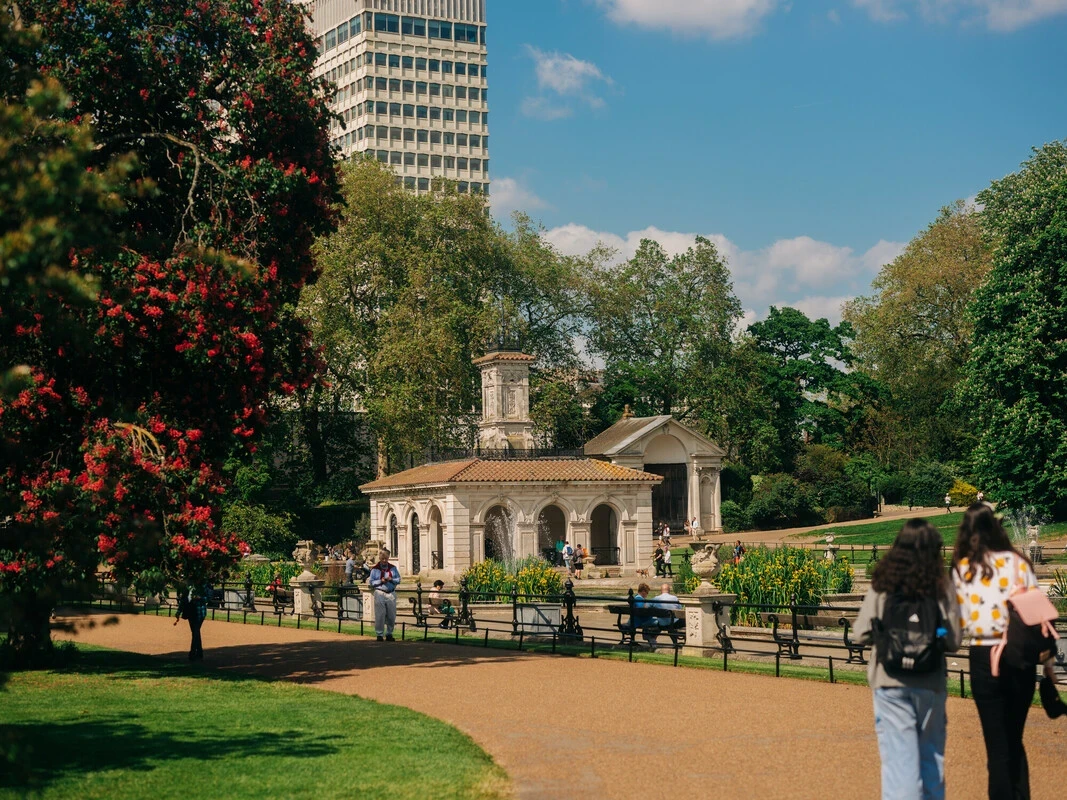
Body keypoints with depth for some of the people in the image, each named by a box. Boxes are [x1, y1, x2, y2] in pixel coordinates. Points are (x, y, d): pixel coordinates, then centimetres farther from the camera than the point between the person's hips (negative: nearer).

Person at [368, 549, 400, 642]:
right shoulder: (375, 569, 1)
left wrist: (391, 579, -10)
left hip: (391, 593, 3)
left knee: (392, 616, 6)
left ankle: (389, 634, 17)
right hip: (379, 593, -3)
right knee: (380, 616, -4)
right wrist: (381, 581, -14)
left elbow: (398, 579, 8)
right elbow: (372, 582, -1)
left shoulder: (393, 568, 9)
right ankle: (379, 635, 4)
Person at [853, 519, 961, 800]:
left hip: (890, 682, -1)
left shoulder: (882, 584, -5)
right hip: (930, 682, 1)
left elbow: (861, 634, -6)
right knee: (932, 754, 17)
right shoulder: (941, 586, -4)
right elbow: (953, 640, -4)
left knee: (899, 757, 0)